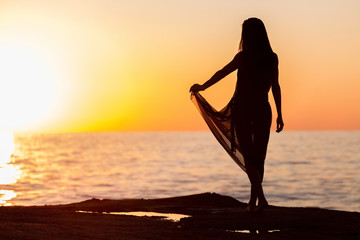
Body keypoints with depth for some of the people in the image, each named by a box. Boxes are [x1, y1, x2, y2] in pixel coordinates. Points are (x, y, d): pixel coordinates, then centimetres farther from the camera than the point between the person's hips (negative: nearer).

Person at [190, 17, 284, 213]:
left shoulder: (244, 57, -9)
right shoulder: (272, 58, 2)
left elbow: (221, 73, 0)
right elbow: (275, 88, 4)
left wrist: (202, 87, 14)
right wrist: (279, 115, 9)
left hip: (242, 109, -3)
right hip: (263, 110, 3)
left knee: (248, 156, -1)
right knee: (258, 156, 10)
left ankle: (260, 197, -17)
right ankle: (253, 200, 17)